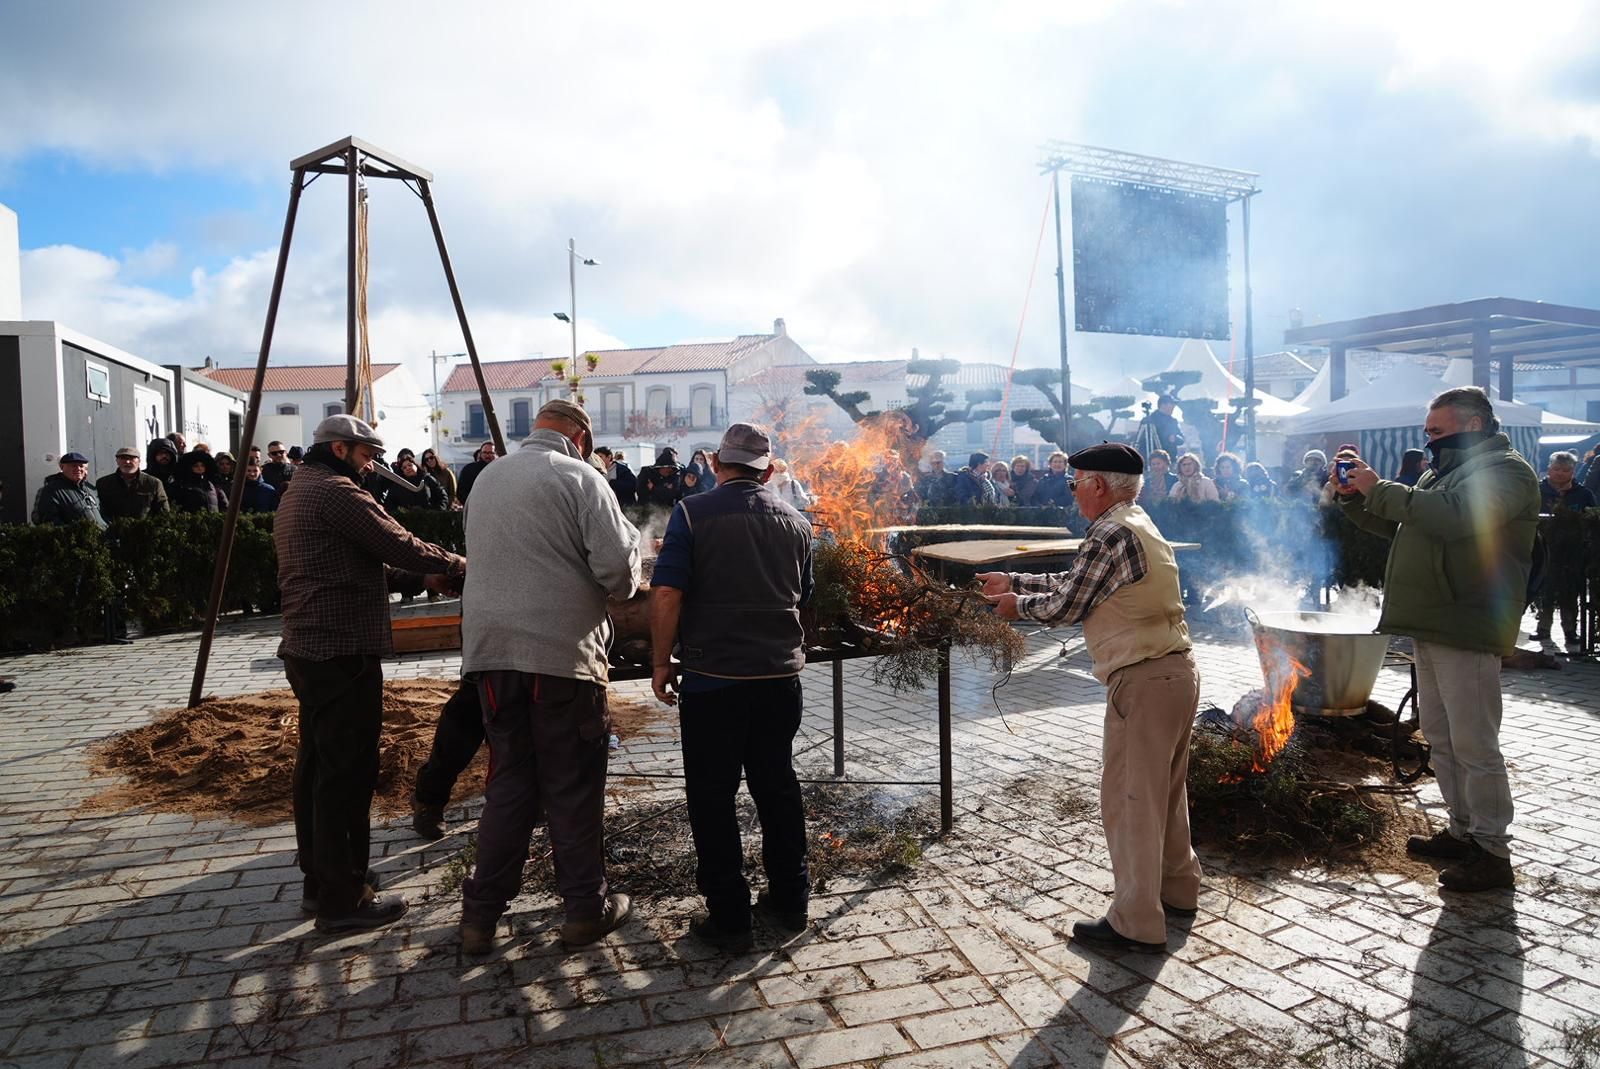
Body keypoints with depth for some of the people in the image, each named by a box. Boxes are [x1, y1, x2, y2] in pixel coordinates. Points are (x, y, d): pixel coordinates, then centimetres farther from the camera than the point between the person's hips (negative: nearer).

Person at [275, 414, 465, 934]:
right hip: (343, 651, -11)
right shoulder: (335, 490, -12)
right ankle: (343, 899, 2)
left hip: (307, 649, 11)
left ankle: (319, 884, 25)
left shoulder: (296, 492, 21)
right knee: (347, 774, -5)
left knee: (317, 765, 15)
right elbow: (398, 545, -16)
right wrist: (455, 564, -1)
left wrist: (420, 577, 14)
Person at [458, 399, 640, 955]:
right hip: (562, 651, -5)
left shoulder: (486, 478, 14)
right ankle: (586, 908, 18)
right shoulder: (580, 477, -5)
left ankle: (481, 914, 19)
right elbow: (618, 569, -12)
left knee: (508, 783, 15)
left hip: (489, 647, 6)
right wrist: (625, 585, 10)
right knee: (572, 787, 6)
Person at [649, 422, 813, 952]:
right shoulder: (795, 522, 7)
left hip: (713, 676, -4)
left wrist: (661, 664, -5)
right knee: (777, 785, 16)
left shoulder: (693, 514, -7)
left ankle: (729, 918, 13)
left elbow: (667, 595, -14)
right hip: (780, 674, 5)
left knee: (712, 796, 6)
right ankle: (789, 902, 27)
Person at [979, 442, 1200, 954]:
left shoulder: (1111, 534, -19)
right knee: (1163, 788, 22)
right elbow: (1074, 581, 19)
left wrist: (1017, 604, 5)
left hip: (1144, 681, -10)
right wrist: (1014, 581, 22)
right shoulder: (1139, 524, 13)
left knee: (1129, 797, -1)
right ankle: (1177, 887, 38)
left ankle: (1136, 923, 8)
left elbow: (1066, 605, -12)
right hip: (1177, 669, 10)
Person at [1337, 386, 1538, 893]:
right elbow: (1395, 525, 24)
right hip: (1431, 628, 10)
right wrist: (1355, 498, 7)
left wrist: (1379, 489, -21)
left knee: (1473, 744, -3)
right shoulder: (1442, 472, 19)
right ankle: (1463, 832, 28)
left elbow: (1451, 515, -28)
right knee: (1440, 737, 16)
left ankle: (1492, 852, 7)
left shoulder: (1506, 470, -11)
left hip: (1468, 632, -10)